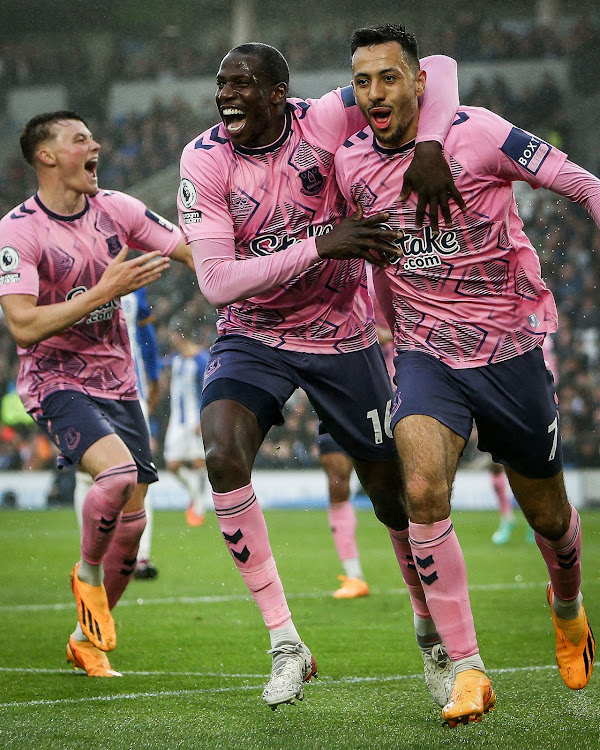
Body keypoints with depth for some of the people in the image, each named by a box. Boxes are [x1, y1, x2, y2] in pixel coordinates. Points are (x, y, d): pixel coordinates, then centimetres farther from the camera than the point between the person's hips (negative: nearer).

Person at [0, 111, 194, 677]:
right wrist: (104, 292, -25)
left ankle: (88, 638, 25)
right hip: (56, 382, -6)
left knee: (131, 520, 3)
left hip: (117, 382, 6)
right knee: (117, 470, -32)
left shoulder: (116, 208, 2)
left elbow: (194, 252, 7)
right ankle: (87, 572, -1)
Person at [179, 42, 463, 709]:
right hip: (253, 337, 0)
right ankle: (285, 645, -17)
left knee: (394, 493, 5)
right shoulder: (204, 161, -14)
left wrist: (428, 146, -30)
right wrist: (319, 244, -30)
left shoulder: (326, 121, -15)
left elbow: (435, 69, -12)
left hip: (343, 338, 0)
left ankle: (433, 635, 33)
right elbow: (215, 281, -22)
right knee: (223, 458, -27)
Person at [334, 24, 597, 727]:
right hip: (426, 355, 2)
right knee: (422, 490, -25)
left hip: (510, 347, -2)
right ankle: (467, 669, -16)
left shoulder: (477, 134, -14)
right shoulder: (351, 164, -1)